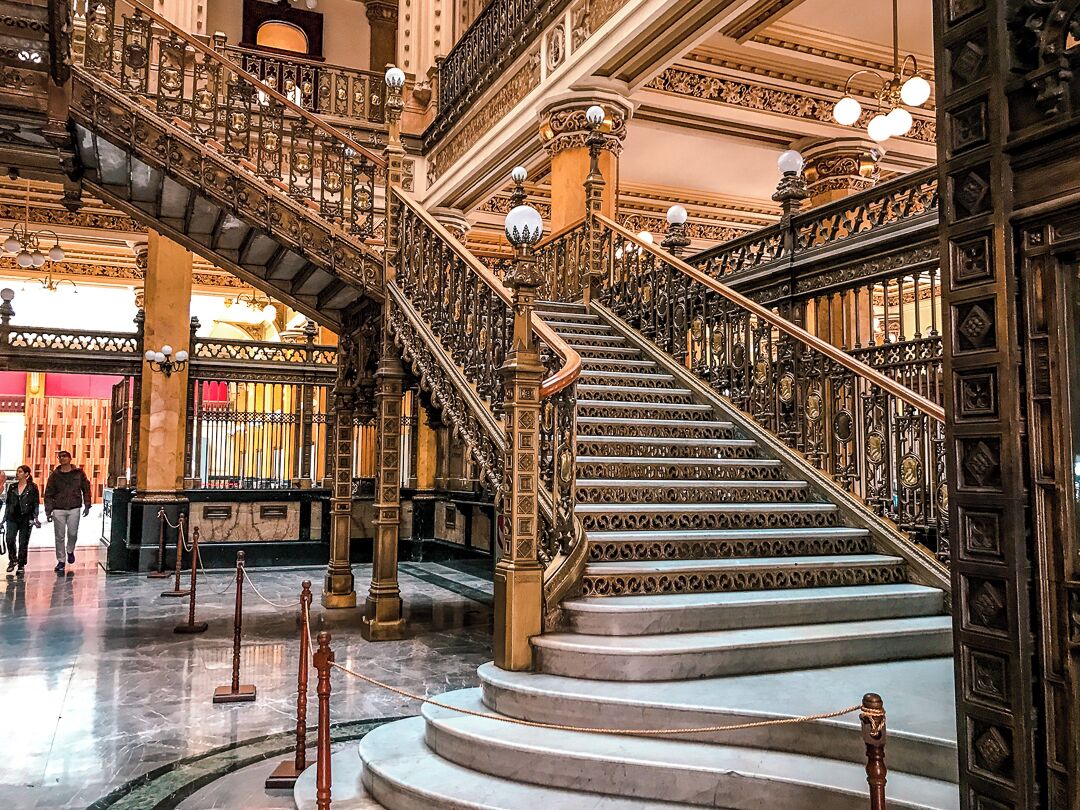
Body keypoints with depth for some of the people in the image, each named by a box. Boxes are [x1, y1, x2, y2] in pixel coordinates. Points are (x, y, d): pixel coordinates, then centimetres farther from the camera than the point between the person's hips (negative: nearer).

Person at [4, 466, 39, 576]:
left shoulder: (32, 487, -1)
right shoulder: (12, 487, 10)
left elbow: (36, 504, -1)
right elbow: (8, 503, 15)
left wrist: (35, 517, -9)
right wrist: (5, 517, 13)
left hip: (26, 519, -3)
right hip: (13, 518, 3)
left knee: (23, 543, 1)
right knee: (10, 540, -10)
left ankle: (21, 566, 11)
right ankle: (13, 560, 13)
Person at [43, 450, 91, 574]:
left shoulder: (79, 473, 3)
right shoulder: (54, 475, 3)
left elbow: (86, 489, 8)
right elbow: (48, 494, 4)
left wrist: (87, 506, 2)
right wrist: (48, 511, -3)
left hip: (74, 509, 0)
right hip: (58, 509, 0)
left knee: (73, 534, -1)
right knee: (59, 536, 3)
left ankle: (70, 551, 29)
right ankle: (61, 561, 13)